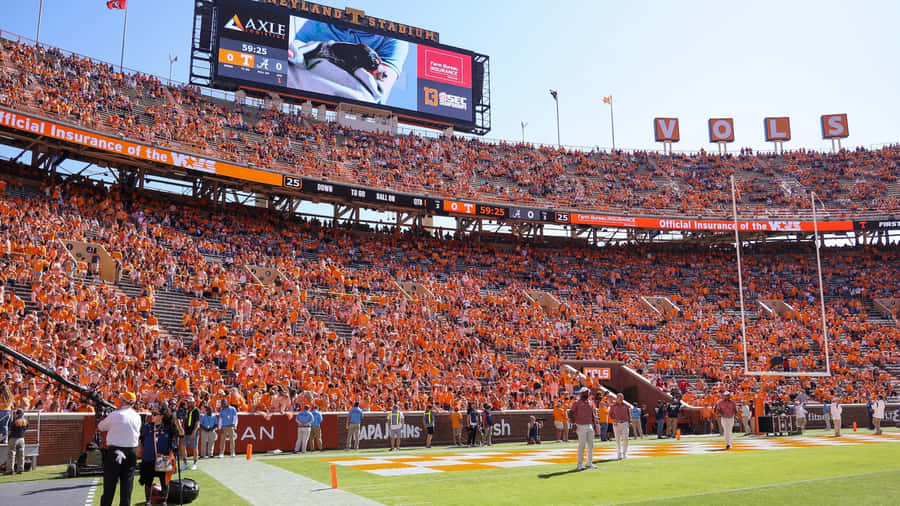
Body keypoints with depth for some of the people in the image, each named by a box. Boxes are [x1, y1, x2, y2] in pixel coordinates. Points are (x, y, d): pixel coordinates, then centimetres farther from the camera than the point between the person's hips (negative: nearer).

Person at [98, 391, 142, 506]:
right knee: (127, 484, 8)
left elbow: (100, 428, 4)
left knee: (109, 484, 7)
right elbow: (137, 433, 9)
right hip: (131, 452, 3)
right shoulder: (137, 417, 2)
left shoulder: (115, 415, -9)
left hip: (114, 451, -3)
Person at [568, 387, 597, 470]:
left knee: (591, 444, 8)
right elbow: (570, 414, -7)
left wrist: (594, 424, 14)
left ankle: (589, 463, 19)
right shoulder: (577, 403, -6)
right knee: (582, 445, -7)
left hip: (590, 426, 7)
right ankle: (579, 464, 0)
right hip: (581, 426, -7)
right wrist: (574, 424, -14)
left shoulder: (591, 402, 13)